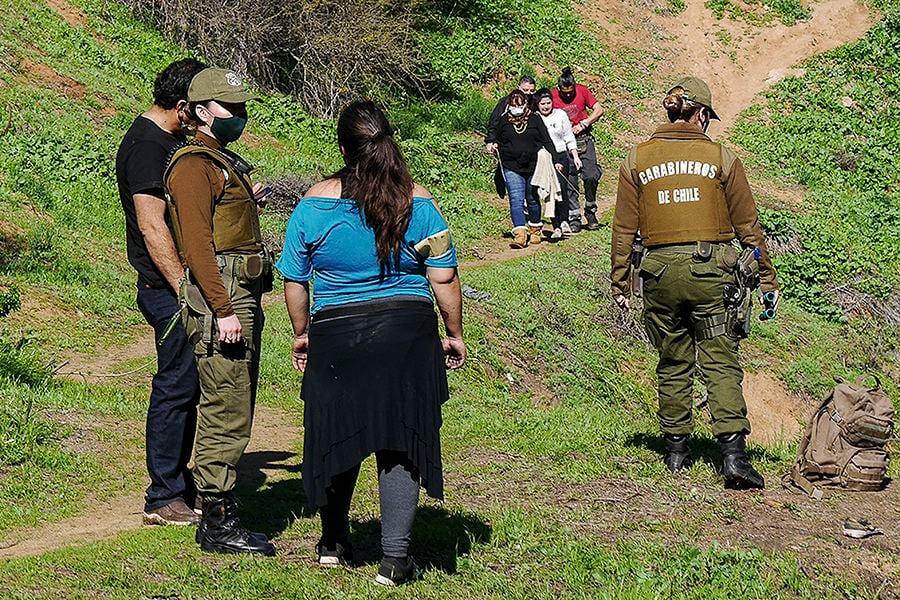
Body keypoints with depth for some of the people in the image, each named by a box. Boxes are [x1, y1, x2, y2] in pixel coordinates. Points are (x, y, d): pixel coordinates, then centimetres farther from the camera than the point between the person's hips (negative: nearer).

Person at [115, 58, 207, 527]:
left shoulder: (172, 141, 15)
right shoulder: (145, 146, -17)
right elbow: (152, 227, -22)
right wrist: (185, 290, -23)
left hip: (182, 285, 10)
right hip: (168, 289, -10)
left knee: (188, 387, 15)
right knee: (176, 387, -5)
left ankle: (179, 484, 25)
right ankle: (164, 500, 1)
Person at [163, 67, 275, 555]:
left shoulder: (228, 163, 21)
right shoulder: (195, 166, -10)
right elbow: (197, 244, -19)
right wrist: (222, 311, -22)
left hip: (243, 296, 10)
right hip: (220, 299, -10)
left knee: (236, 410, 13)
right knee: (226, 412, -9)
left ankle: (219, 509, 20)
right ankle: (217, 524, -4)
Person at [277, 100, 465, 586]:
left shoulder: (315, 203, -3)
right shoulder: (416, 202, -4)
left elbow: (295, 279, 4)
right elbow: (443, 278, -2)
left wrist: (301, 333, 18)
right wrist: (454, 333, 11)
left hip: (338, 336, 1)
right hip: (407, 336, -1)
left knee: (336, 436, 16)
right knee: (399, 444, 3)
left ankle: (334, 541, 32)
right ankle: (395, 558, 2)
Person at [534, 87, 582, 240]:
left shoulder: (560, 115, 6)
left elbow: (569, 139, 13)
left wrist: (575, 157, 8)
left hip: (561, 157, 1)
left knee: (562, 188, -17)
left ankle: (564, 221, -13)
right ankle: (556, 227, 2)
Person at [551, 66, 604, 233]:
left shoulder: (582, 91, -1)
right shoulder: (552, 96, -5)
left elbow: (599, 110, 0)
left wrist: (583, 124, -11)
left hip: (584, 139, 1)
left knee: (591, 176, -9)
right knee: (570, 181, -2)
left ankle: (590, 212, 9)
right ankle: (574, 218, 5)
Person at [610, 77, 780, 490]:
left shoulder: (638, 159, 4)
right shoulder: (721, 158, 0)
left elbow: (624, 228, 6)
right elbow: (747, 225, 3)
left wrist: (619, 282, 13)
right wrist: (767, 277, 10)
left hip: (660, 270, 2)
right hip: (710, 270, -2)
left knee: (673, 363, 15)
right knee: (721, 362, -2)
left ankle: (676, 450, 21)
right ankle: (733, 455, -12)